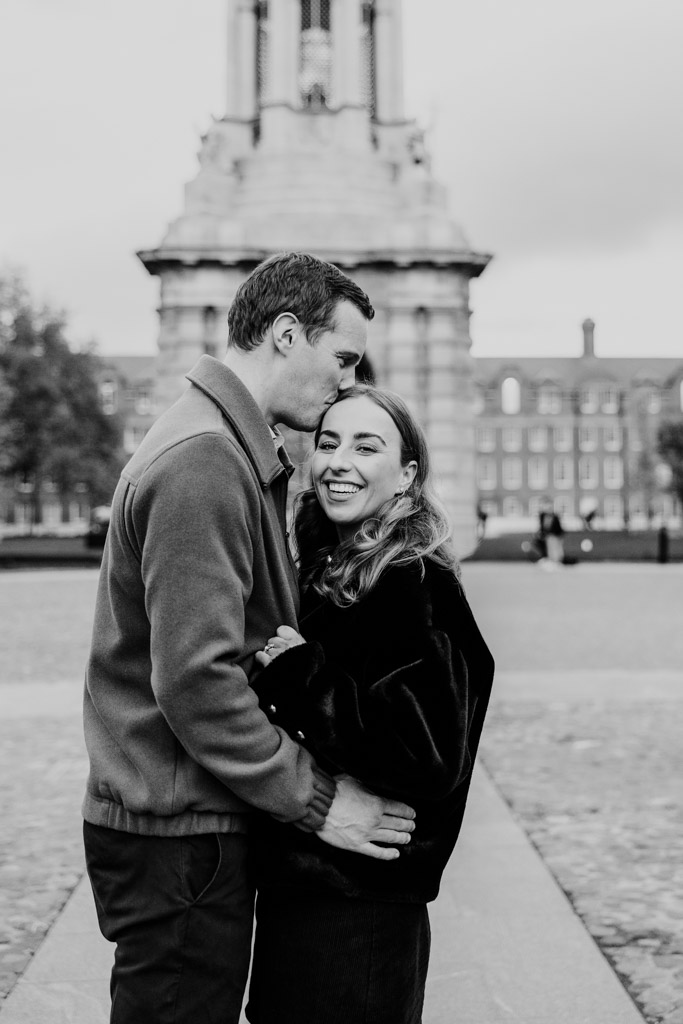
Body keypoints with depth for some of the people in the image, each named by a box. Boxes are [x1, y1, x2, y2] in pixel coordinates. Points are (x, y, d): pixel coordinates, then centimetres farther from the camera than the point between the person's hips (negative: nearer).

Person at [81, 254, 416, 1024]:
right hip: (179, 838, -10)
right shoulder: (202, 461, -19)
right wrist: (316, 801, -17)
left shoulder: (230, 449, 13)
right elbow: (196, 678, -25)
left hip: (191, 823, 10)